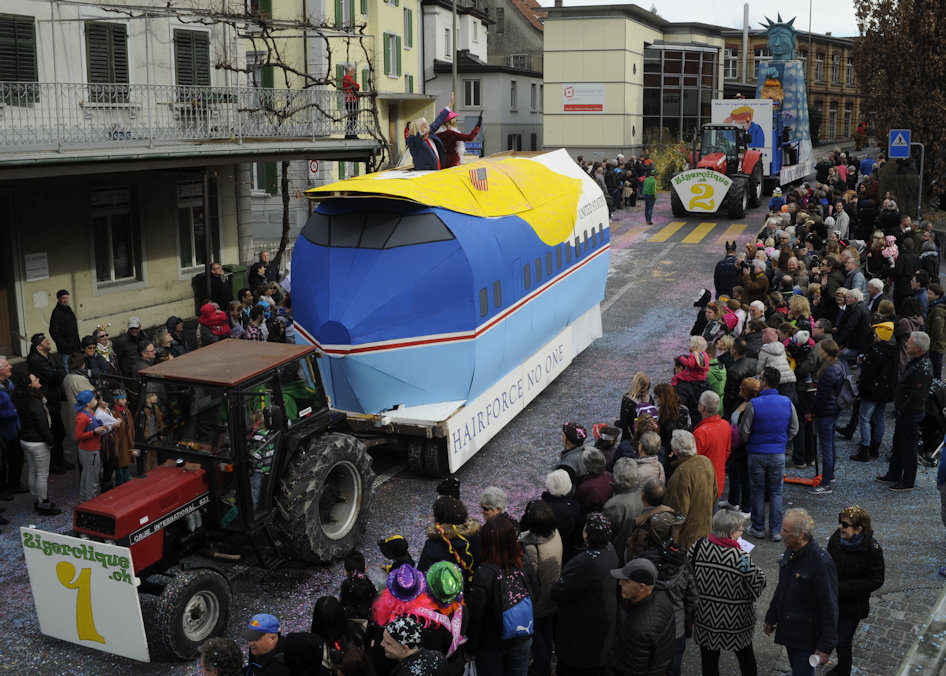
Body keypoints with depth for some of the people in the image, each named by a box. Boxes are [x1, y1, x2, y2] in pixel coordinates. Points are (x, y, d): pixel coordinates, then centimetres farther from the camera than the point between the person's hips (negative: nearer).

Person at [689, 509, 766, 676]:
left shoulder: (698, 547, -14)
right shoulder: (741, 558, -24)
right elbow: (758, 585, -14)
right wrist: (759, 572, 4)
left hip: (705, 617, 2)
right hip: (736, 622, -2)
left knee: (709, 659, 18)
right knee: (746, 657, 23)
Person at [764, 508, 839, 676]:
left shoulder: (822, 563, -26)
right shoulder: (790, 552, 1)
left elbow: (830, 607, -21)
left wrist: (826, 646, -19)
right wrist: (770, 618, 22)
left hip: (807, 636, -8)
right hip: (788, 629, 8)